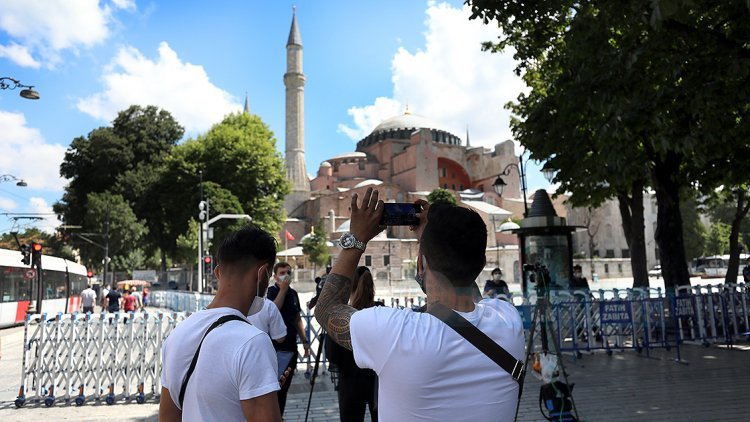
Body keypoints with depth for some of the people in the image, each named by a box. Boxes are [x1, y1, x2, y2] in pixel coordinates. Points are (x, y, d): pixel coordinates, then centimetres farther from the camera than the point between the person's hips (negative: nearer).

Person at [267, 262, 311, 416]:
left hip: (291, 346, 6)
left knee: (285, 386, 12)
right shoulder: (271, 291, -7)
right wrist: (283, 289, -21)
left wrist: (305, 341, 13)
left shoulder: (293, 293, 10)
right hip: (275, 347, -6)